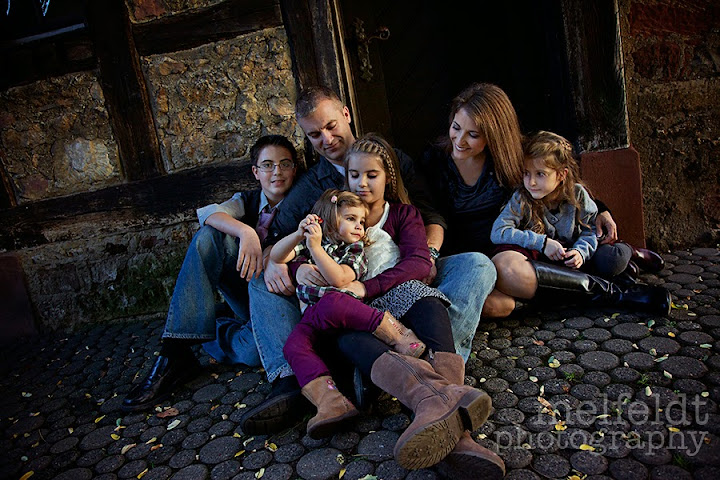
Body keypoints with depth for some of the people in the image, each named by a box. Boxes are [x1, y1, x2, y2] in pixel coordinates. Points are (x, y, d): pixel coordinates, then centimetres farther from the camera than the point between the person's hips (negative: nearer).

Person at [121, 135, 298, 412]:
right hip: (246, 292, 3)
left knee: (256, 350, -37)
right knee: (209, 236, -22)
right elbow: (208, 213, -11)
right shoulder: (247, 201, 10)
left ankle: (211, 336, 1)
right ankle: (174, 353, -25)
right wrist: (245, 231, -32)